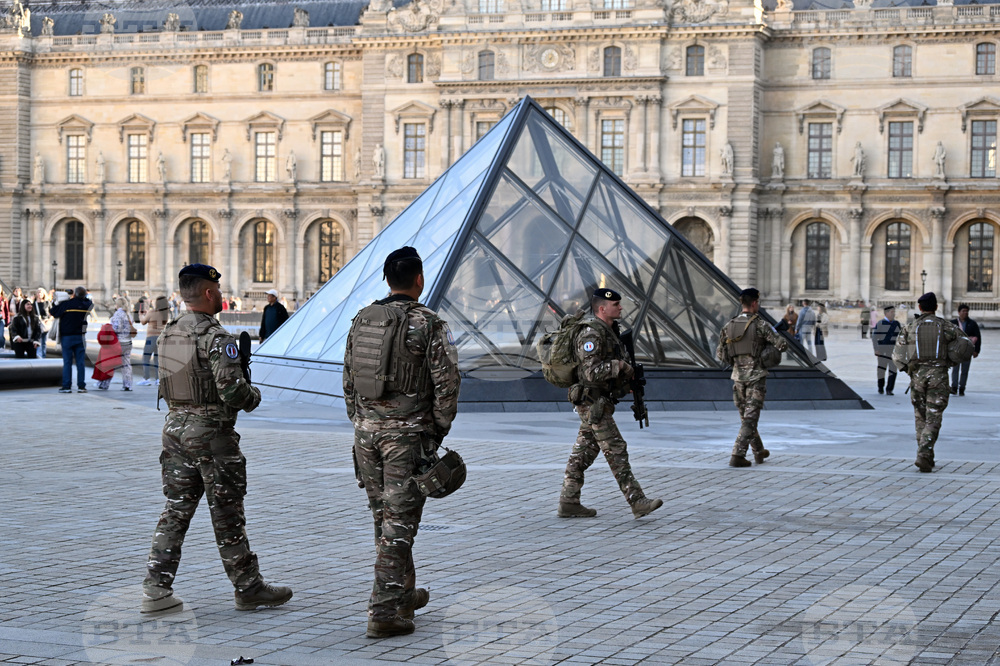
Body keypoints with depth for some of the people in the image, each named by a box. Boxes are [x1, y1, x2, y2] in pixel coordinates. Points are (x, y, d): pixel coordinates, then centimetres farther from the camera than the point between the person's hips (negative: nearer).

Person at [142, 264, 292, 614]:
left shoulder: (168, 334, 9)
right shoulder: (215, 337, -17)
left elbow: (165, 386, 15)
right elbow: (232, 389, -22)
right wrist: (254, 396, -2)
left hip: (175, 427, 7)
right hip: (211, 432, -7)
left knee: (176, 510, 9)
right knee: (227, 516, 2)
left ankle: (156, 589, 4)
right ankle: (248, 588, 13)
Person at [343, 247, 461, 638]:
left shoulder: (361, 322, 7)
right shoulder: (429, 326, -11)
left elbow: (349, 382, 12)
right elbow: (447, 384, -12)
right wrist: (438, 431, 0)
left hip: (367, 432, 6)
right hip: (408, 434, -6)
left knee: (385, 518, 17)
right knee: (398, 523, -4)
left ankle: (404, 594, 31)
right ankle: (383, 613, -6)